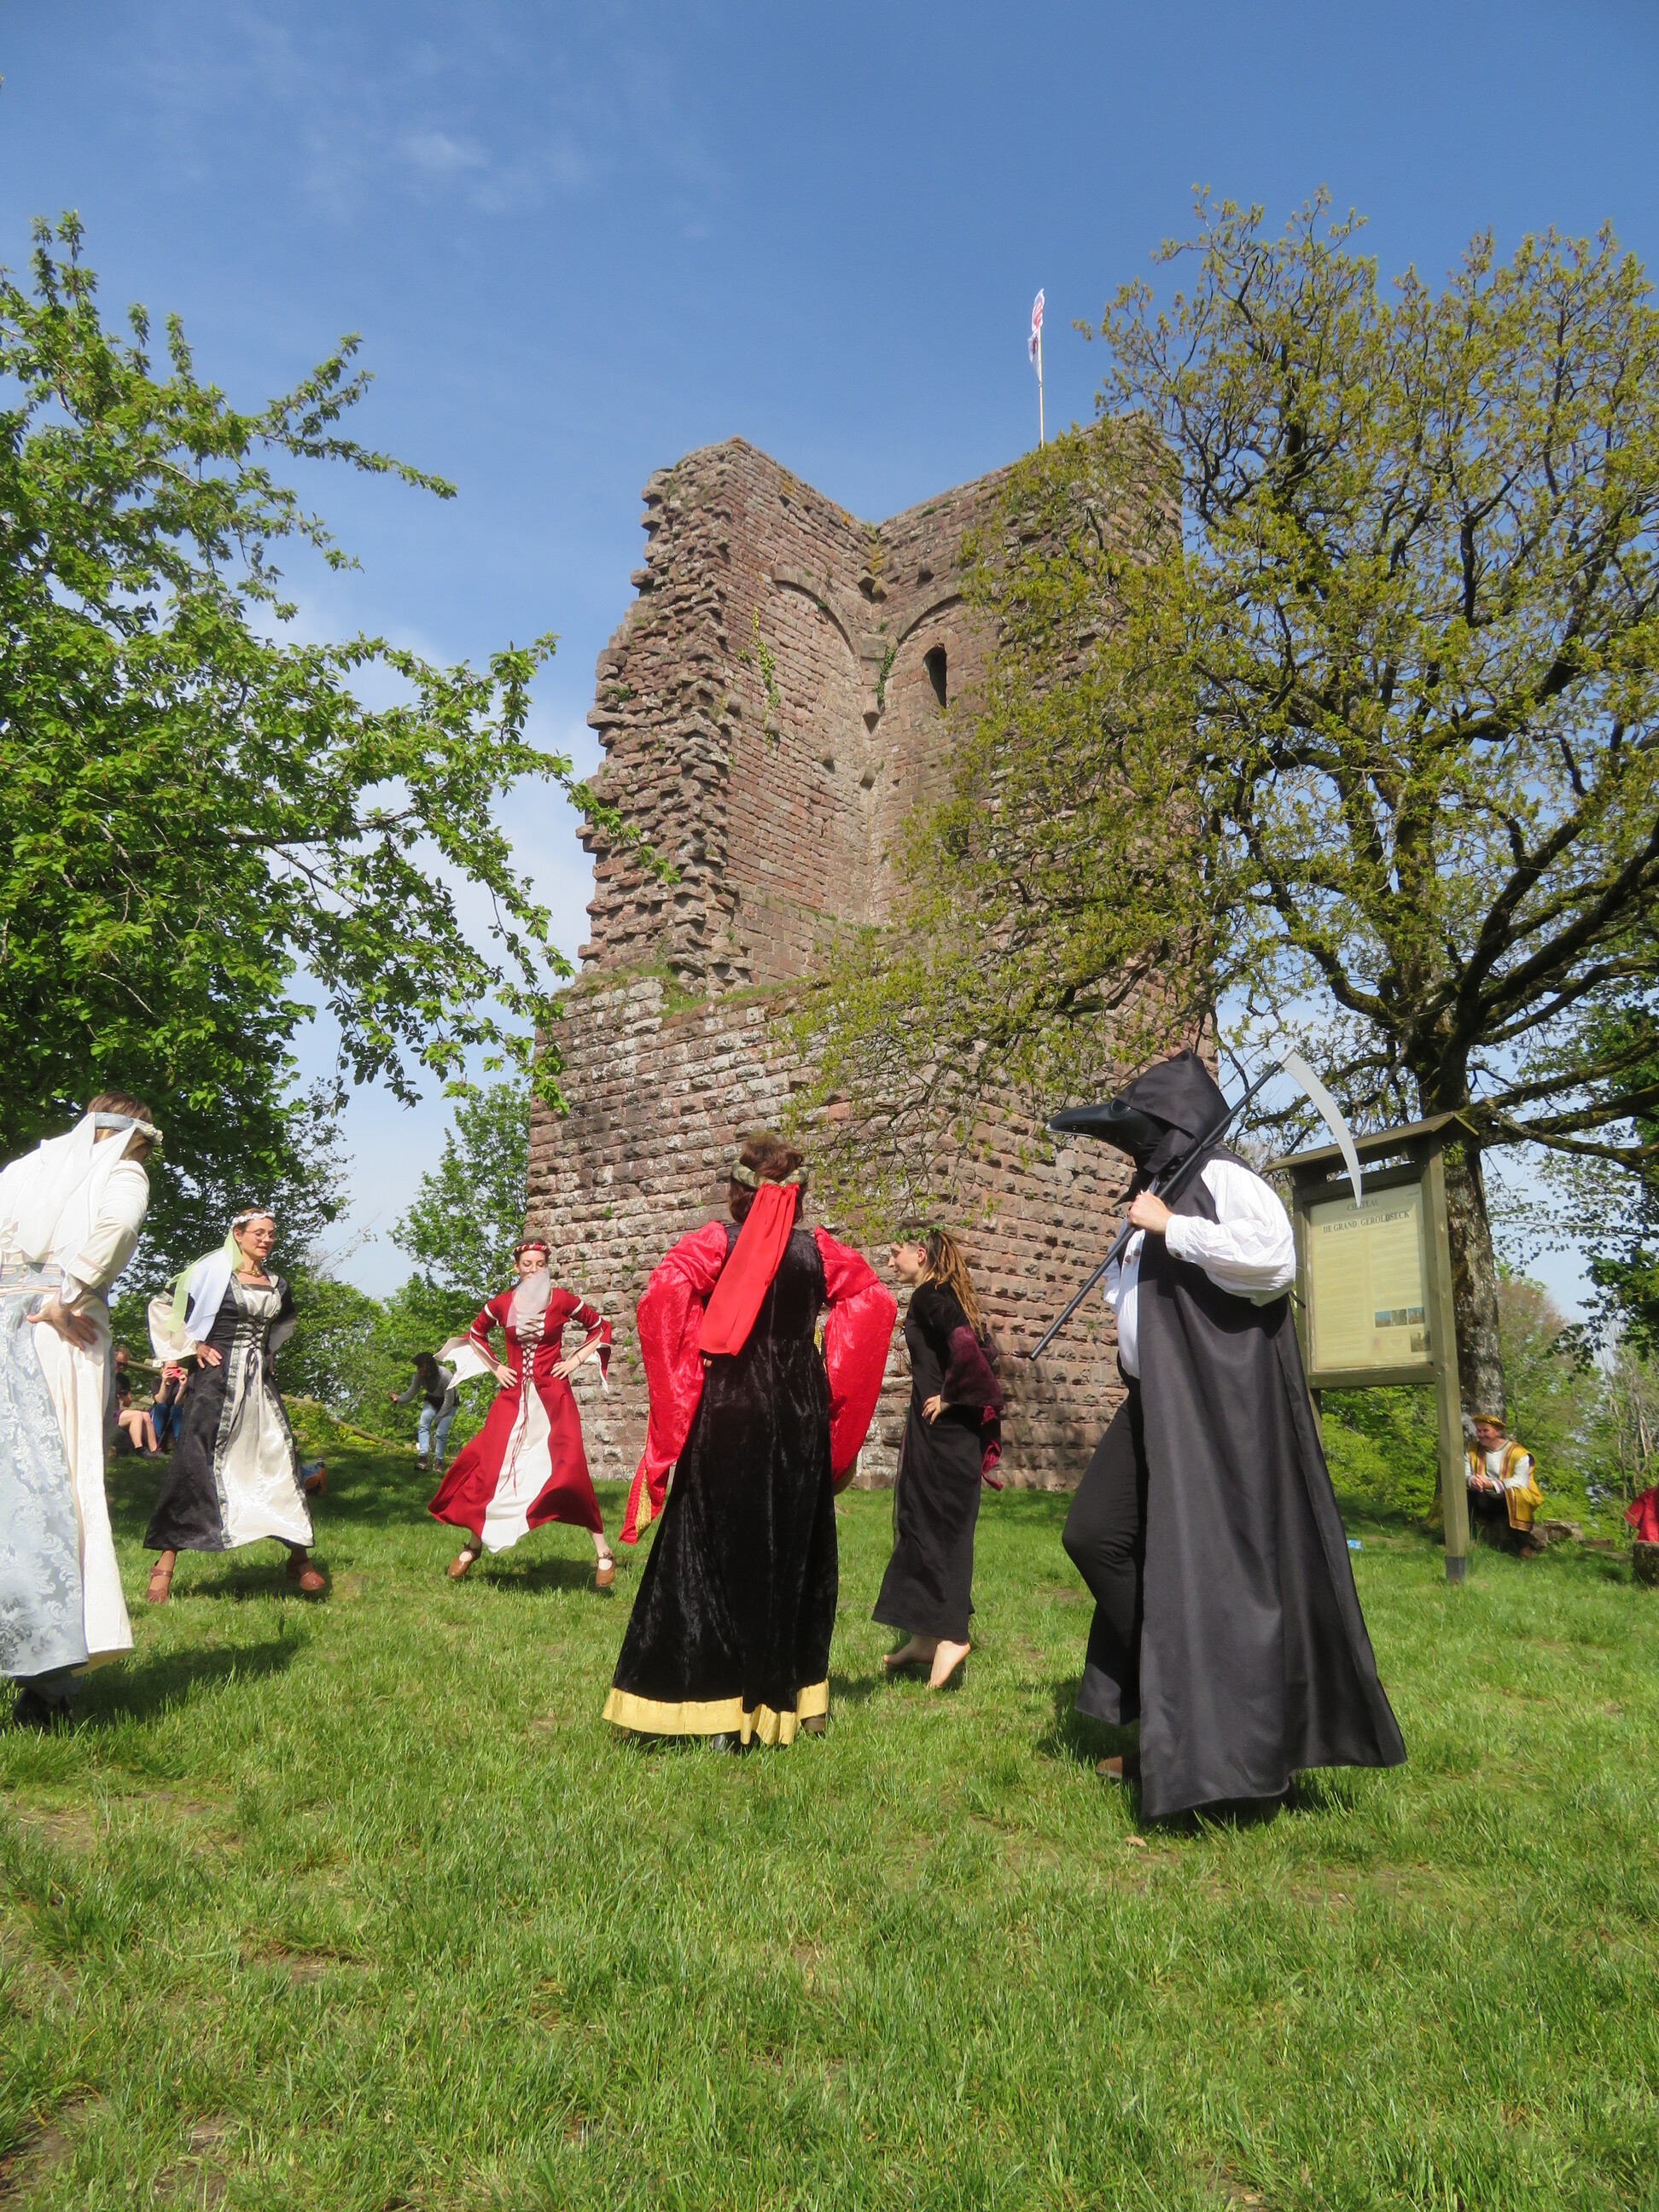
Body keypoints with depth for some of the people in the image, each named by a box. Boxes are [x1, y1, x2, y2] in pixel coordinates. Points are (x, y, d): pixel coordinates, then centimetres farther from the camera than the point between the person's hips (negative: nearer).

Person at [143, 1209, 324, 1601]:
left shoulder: (277, 1285, 13)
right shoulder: (212, 1271, -2)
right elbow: (166, 1308, 3)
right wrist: (194, 1345, -3)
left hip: (260, 1384, 5)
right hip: (217, 1378, -5)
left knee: (280, 1459, 2)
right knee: (194, 1464, -7)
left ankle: (299, 1558, 10)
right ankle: (165, 1566, 0)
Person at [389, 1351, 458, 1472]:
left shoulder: (445, 1376, -35)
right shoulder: (419, 1376, -21)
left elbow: (449, 1401, -27)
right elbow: (410, 1394, -16)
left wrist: (438, 1418, -20)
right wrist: (398, 1399, -37)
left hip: (448, 1404, -4)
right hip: (431, 1401, 4)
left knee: (442, 1432, -17)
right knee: (423, 1425, -20)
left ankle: (438, 1460, -2)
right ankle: (423, 1454, -27)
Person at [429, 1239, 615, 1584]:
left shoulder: (562, 1300, -3)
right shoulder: (501, 1304, 3)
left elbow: (602, 1329, 9)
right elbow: (475, 1335, 23)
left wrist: (576, 1361, 0)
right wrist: (495, 1367, 11)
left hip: (553, 1398, -3)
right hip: (513, 1398, 3)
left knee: (569, 1471, -13)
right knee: (487, 1468, 0)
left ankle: (603, 1553, -3)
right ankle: (472, 1545, 22)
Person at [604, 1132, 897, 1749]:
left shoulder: (716, 1243, -6)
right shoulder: (818, 1249, 2)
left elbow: (663, 1293, -21)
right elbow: (875, 1300, 0)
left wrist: (688, 1374, -9)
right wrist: (832, 1382, 4)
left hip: (726, 1408, -2)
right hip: (800, 1414, 3)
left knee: (716, 1553, 6)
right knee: (792, 1553, 15)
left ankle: (719, 1712, 8)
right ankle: (787, 1695, 27)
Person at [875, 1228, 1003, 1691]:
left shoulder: (928, 1297, -14)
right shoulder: (948, 1297, 14)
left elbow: (966, 1348, -29)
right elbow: (984, 1353, 17)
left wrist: (949, 1396, -17)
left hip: (940, 1429, -9)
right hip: (950, 1431, 9)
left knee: (935, 1524, -3)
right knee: (922, 1523, 13)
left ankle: (949, 1635, 0)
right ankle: (925, 1637, 20)